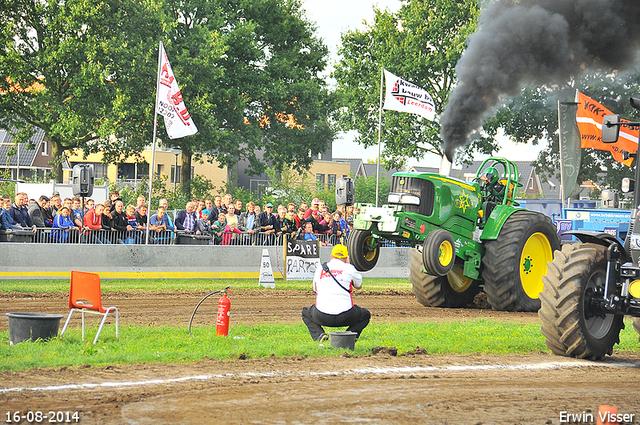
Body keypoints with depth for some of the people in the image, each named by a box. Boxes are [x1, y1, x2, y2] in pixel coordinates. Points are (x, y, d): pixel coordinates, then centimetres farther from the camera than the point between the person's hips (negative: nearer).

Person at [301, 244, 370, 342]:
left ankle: (319, 334, 4)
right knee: (366, 315, 27)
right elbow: (359, 285, 20)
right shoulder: (349, 268, 1)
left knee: (306, 313, 33)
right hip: (345, 317, -1)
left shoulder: (319, 269, 11)